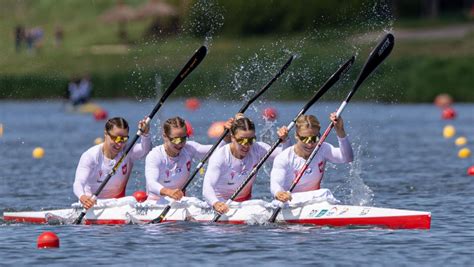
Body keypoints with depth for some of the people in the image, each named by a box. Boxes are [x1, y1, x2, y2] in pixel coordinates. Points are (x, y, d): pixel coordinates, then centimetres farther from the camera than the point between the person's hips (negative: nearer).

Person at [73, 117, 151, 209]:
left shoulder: (127, 152, -7)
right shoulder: (90, 156, -17)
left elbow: (145, 150, -28)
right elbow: (78, 183, -29)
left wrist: (145, 134, -51)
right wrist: (82, 197, -53)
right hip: (93, 203, 0)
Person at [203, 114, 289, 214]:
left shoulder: (256, 149, -9)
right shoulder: (219, 157, -22)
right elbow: (207, 187, -33)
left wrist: (284, 140, -30)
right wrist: (215, 203, -55)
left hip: (246, 202, 5)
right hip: (222, 203, -5)